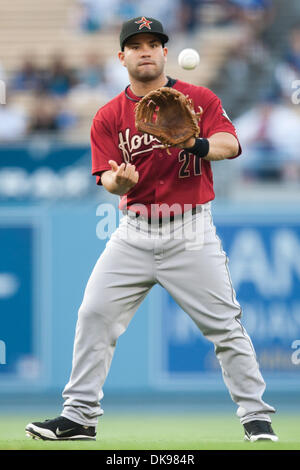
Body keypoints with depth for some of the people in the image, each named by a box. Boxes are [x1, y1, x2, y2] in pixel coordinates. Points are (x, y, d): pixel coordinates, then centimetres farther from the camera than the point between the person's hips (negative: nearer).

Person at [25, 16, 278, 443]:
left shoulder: (200, 99, 1)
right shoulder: (109, 116, 4)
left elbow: (230, 145, -14)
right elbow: (108, 180, -4)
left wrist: (195, 142, -35)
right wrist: (120, 180, -29)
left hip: (192, 234, -2)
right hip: (134, 232, 2)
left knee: (225, 325, -5)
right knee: (94, 315, -6)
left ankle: (257, 417, 5)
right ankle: (79, 417, 1)